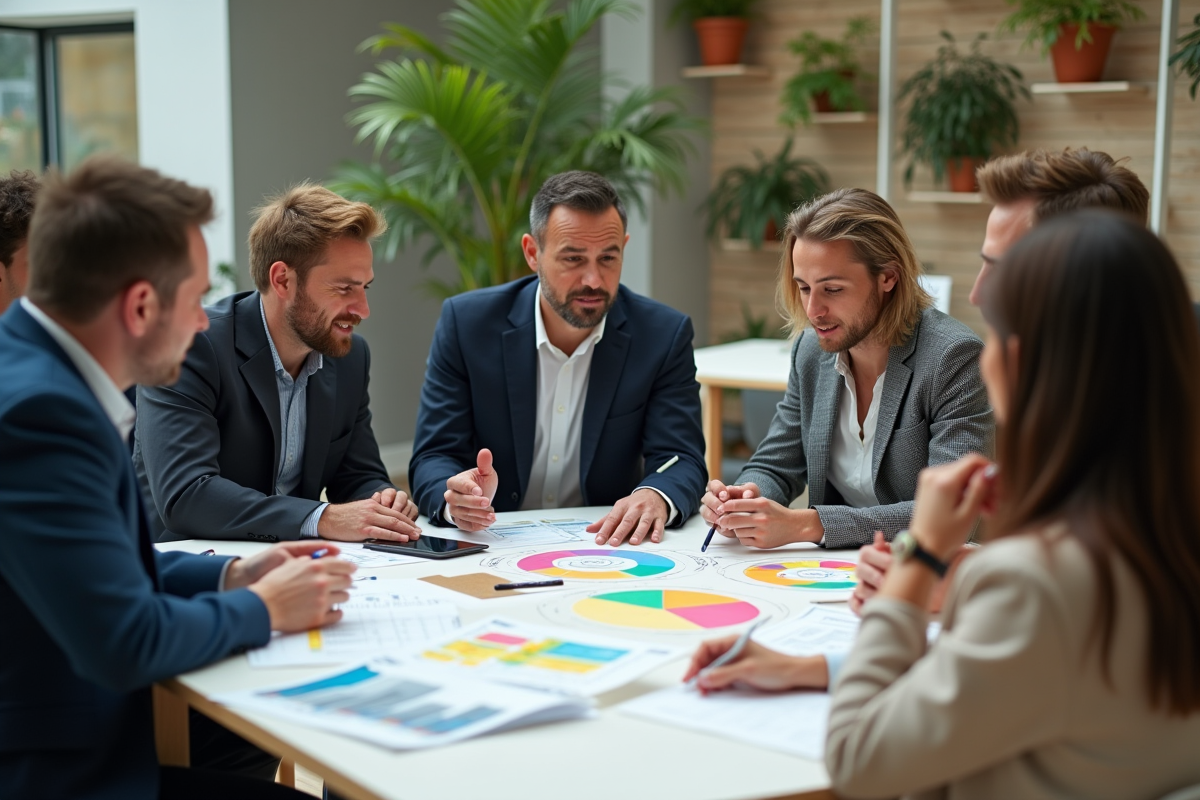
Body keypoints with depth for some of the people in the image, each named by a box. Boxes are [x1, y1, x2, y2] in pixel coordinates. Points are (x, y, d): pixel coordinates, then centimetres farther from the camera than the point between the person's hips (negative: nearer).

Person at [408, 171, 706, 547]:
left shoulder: (664, 334, -4)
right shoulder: (466, 322, -5)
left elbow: (680, 460, -6)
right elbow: (433, 459, -5)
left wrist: (654, 497, -31)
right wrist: (457, 498, -29)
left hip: (607, 546, 1)